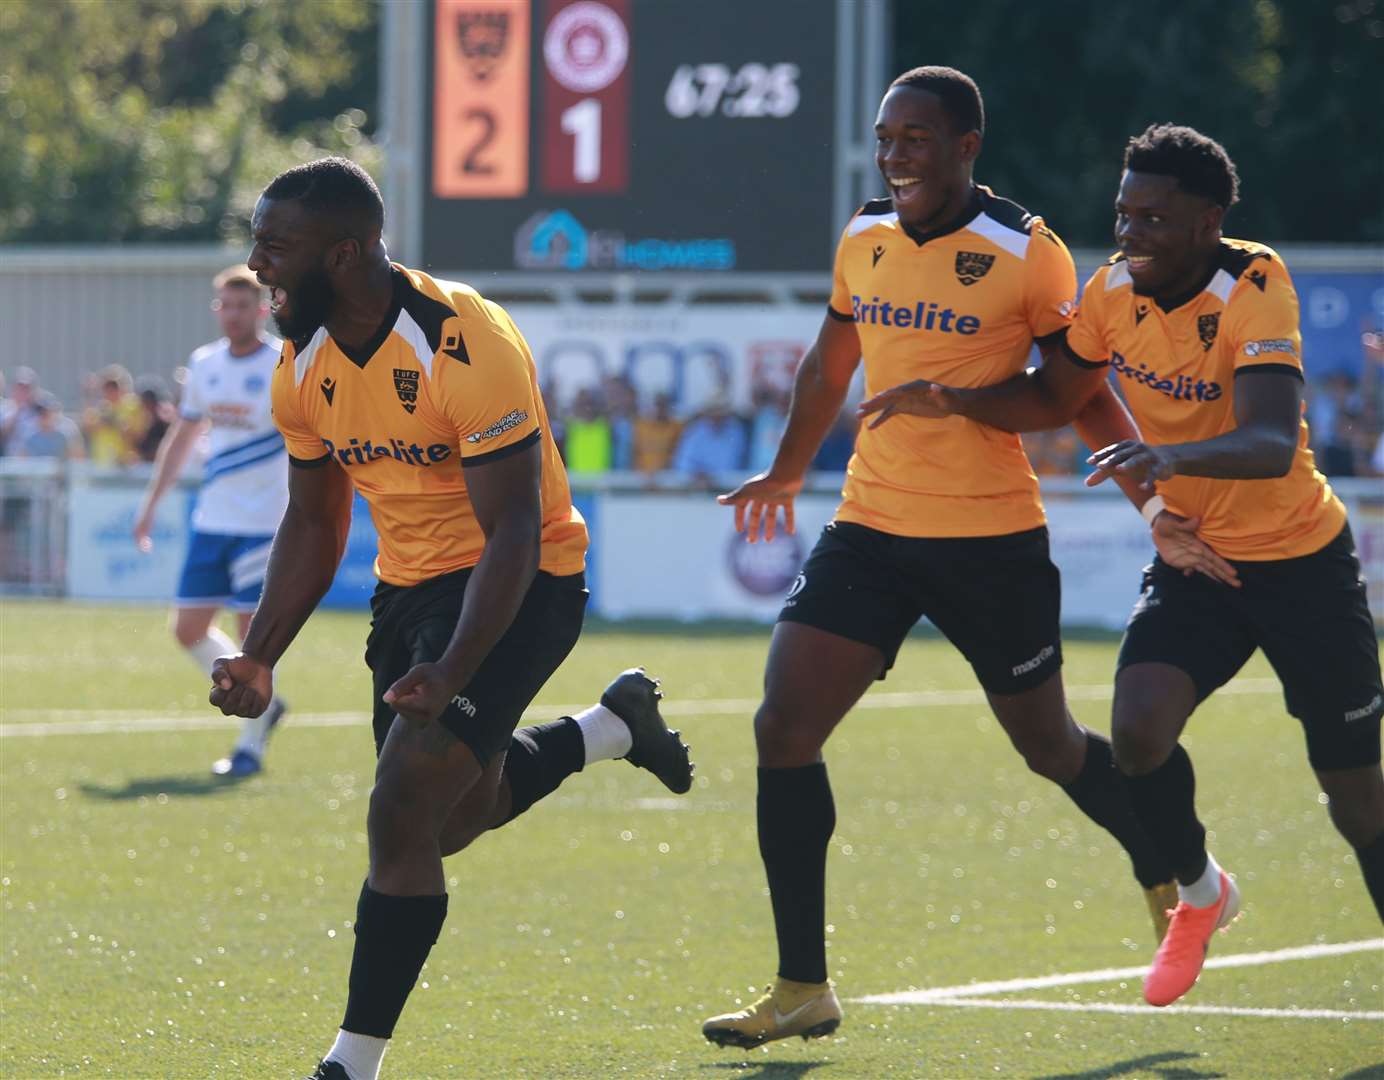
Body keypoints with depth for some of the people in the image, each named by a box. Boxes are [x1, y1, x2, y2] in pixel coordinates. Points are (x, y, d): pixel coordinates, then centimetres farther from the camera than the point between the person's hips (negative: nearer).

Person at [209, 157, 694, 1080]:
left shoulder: (466, 347, -28)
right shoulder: (304, 368, -4)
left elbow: (513, 532, -28)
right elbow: (314, 524, 9)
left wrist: (451, 675, -38)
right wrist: (259, 656, -3)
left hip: (521, 585, -8)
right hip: (409, 584, 8)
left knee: (404, 810, -20)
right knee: (461, 810, 21)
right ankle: (618, 722, 49)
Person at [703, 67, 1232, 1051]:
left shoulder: (1027, 253, -10)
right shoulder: (863, 242, 5)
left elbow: (1082, 390, -2)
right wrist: (786, 473, 35)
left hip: (992, 537, -4)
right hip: (872, 527, 4)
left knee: (1049, 746, 10)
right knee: (783, 727, -10)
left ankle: (1176, 881, 41)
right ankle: (803, 989, -3)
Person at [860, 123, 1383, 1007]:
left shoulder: (1254, 294, -24)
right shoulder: (1116, 290, -6)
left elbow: (1272, 444, -38)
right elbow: (1056, 397, 10)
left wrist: (1172, 455, -56)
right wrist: (956, 401, -8)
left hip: (1300, 561, -4)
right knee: (1139, 730, -19)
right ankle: (1200, 894, 9)